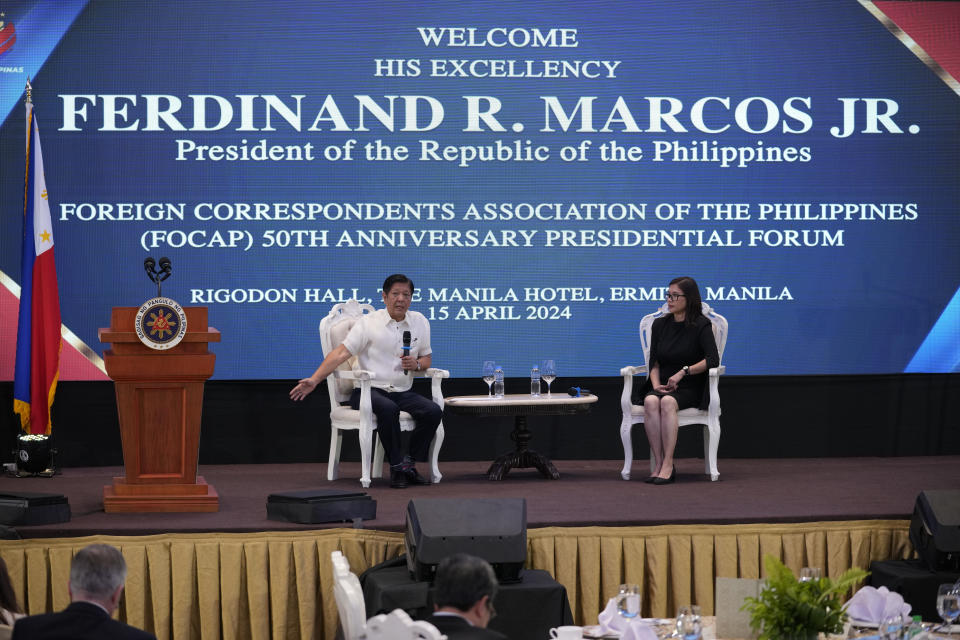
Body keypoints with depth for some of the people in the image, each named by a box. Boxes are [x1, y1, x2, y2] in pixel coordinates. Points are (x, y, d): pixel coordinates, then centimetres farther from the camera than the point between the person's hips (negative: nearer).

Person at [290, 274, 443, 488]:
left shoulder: (420, 322, 11)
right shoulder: (369, 323, -3)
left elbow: (427, 358, 20)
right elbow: (341, 353, -9)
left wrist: (417, 364, -6)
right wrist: (314, 380, -19)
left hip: (403, 392, 4)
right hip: (369, 390, -4)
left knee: (433, 411, -22)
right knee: (388, 409, -37)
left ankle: (409, 465, -9)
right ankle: (397, 467, -22)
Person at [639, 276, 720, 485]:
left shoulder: (701, 325, -1)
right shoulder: (660, 324, 13)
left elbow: (712, 360, -13)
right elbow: (654, 362, 11)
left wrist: (684, 372, -20)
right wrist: (656, 384, -7)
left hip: (689, 389, -4)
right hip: (662, 386, 4)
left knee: (668, 402, -37)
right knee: (650, 401, -32)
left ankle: (668, 465, -40)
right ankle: (659, 464, -36)